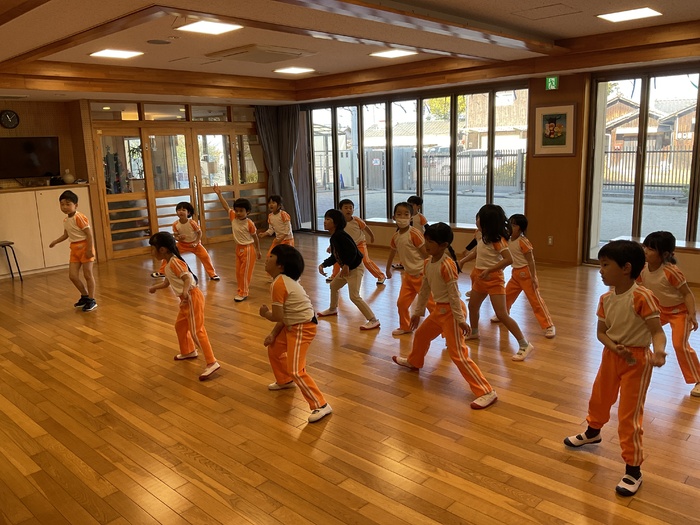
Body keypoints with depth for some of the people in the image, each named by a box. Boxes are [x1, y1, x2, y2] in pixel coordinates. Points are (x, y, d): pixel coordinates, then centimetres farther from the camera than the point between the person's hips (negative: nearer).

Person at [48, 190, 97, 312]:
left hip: (85, 247, -8)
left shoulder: (79, 217, -16)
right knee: (72, 276, 5)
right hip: (74, 249, 8)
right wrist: (55, 242, 14)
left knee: (88, 274, 0)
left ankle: (91, 300, 10)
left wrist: (89, 249, -22)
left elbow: (89, 234, -19)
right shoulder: (65, 220, 9)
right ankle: (85, 296, 24)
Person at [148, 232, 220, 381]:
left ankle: (212, 363, -15)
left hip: (192, 297, -11)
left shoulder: (175, 262, -18)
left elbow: (188, 278, -30)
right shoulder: (168, 264, 13)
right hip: (186, 299, 11)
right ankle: (188, 351, 46)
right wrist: (154, 288, 39)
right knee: (180, 325, 26)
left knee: (196, 331, -13)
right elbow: (167, 282, 28)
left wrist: (184, 291, -47)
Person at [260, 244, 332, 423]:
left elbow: (277, 316, -20)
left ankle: (321, 406, -3)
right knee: (274, 349, 27)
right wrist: (273, 334, 8)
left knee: (296, 370, -10)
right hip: (293, 324, 11)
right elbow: (284, 313, 11)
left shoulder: (278, 283, -22)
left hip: (302, 328, -11)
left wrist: (264, 313, 1)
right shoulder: (285, 279, 9)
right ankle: (285, 381, 50)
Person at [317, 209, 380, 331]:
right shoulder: (333, 237, 8)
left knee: (354, 296, -14)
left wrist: (346, 266, -26)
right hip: (346, 268, 11)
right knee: (333, 286, 26)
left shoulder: (340, 235, -23)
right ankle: (333, 309, 49)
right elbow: (334, 257, 14)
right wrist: (323, 265, 2)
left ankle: (373, 320, -9)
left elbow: (353, 250, -31)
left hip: (355, 268, -11)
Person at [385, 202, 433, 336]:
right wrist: (388, 269, 29)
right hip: (408, 275, 7)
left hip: (421, 274, -7)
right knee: (401, 303, 12)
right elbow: (392, 252, 20)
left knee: (431, 302, -2)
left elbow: (426, 253, -18)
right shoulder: (396, 236, 3)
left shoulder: (414, 233, -19)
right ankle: (405, 327, 32)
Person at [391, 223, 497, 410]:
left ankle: (487, 392, -7)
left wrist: (461, 319, -19)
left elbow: (454, 293, -22)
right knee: (421, 335, 28)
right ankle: (413, 362, 58)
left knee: (458, 354, -11)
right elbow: (424, 289, 13)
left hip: (451, 311, -9)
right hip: (439, 309, 9)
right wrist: (417, 312, 19)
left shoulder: (447, 264, -23)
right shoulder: (428, 263, 4)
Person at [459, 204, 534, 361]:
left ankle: (525, 345, -9)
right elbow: (476, 252, 21)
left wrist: (488, 270, -28)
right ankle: (474, 333, 47)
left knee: (502, 315, -13)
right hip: (480, 278, 9)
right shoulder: (484, 237, 4)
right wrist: (462, 261, 16)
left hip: (494, 279, -9)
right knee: (472, 306, 23)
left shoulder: (497, 239, -21)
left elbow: (508, 259, -29)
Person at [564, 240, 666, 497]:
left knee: (629, 414, -2)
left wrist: (658, 351, -44)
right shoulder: (606, 299, -3)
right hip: (612, 355, 7)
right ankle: (592, 432, 56)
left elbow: (657, 332, -23)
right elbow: (601, 332, 1)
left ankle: (633, 471, 13)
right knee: (599, 397, 25)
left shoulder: (642, 297, -24)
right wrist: (616, 348, -18)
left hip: (637, 359, -7)